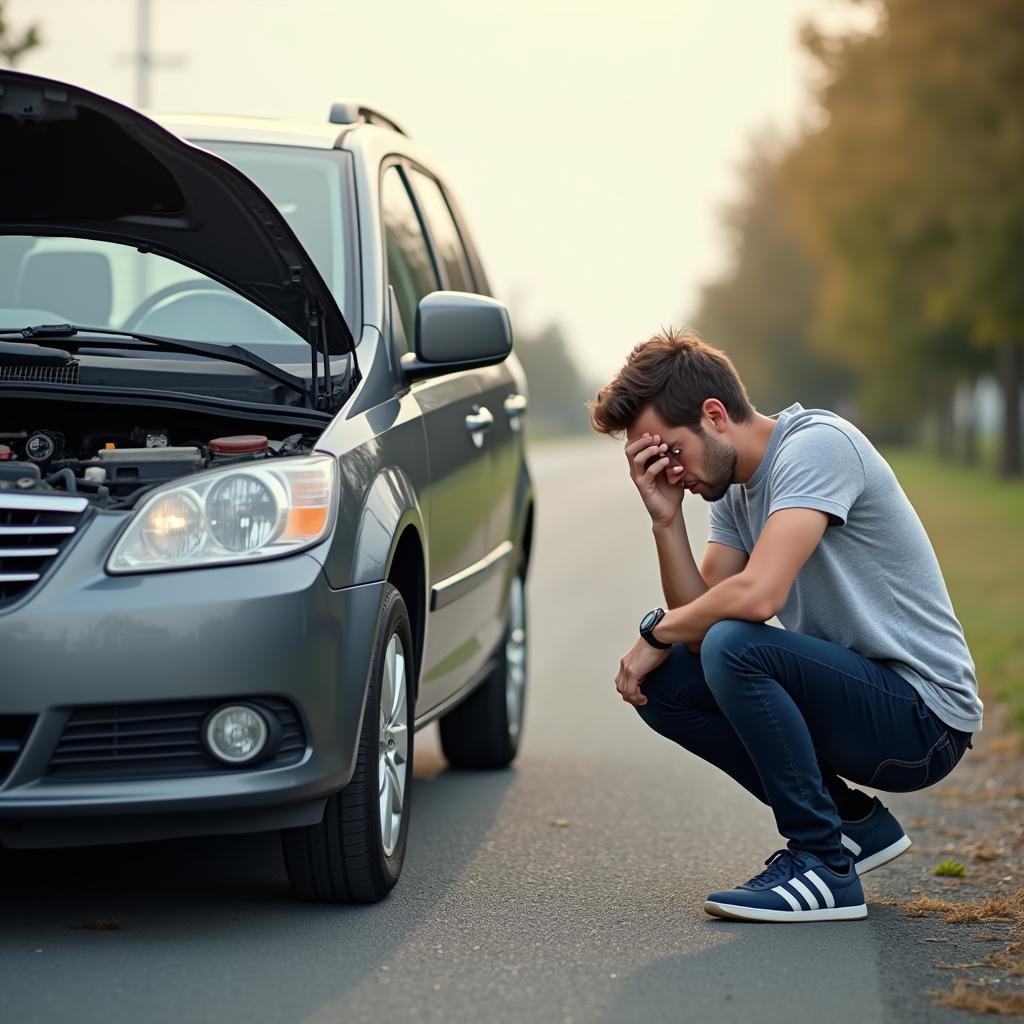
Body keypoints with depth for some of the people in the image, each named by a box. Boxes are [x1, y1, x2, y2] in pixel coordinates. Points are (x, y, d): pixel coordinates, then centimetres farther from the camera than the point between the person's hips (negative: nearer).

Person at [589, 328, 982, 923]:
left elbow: (757, 595, -30)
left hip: (923, 720, -9)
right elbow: (699, 617, 4)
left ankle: (823, 865, -15)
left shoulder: (817, 445, -18)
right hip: (852, 691, 9)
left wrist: (657, 630, -13)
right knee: (660, 684, 0)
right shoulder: (733, 489, 10)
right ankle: (853, 822, 7)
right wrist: (667, 519, -7)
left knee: (733, 645, -28)